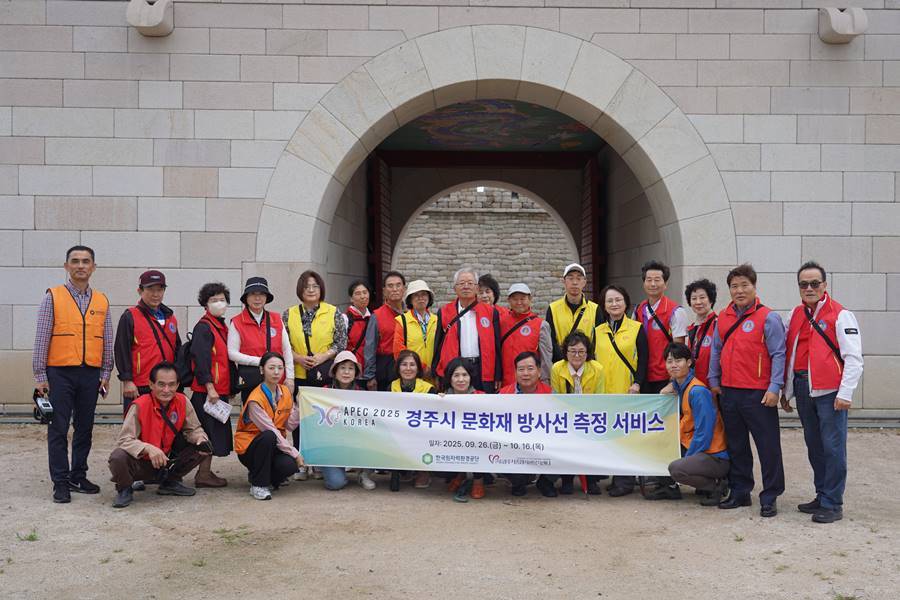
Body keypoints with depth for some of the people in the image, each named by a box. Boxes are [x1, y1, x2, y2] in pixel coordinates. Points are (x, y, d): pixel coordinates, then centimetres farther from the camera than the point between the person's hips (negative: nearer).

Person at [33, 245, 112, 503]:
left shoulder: (101, 301, 9)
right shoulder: (53, 297, 0)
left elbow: (107, 341, 12)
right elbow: (41, 338, -1)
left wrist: (106, 374, 7)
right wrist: (39, 376, -5)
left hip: (90, 374, 3)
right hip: (60, 373, -3)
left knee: (85, 428, 9)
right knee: (58, 429, -1)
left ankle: (79, 477, 20)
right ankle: (61, 483, 6)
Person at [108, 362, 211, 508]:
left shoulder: (182, 401, -10)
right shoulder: (140, 406, -23)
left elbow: (193, 429, 1)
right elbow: (124, 440, -26)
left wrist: (200, 440, -22)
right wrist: (148, 448, -44)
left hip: (166, 460, 5)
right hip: (140, 463, -4)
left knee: (204, 449, -10)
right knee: (118, 458, -36)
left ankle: (169, 483, 11)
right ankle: (124, 489, 0)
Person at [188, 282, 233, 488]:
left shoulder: (222, 326, 17)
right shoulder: (203, 327, -11)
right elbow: (200, 359, -18)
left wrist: (230, 387, 20)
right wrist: (210, 387, -22)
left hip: (220, 390, 9)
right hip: (207, 391, -9)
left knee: (215, 431, 13)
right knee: (209, 431, -5)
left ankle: (206, 471, 21)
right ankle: (203, 474, 1)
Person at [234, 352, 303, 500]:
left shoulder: (286, 392, 0)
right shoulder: (255, 399, -20)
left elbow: (290, 426, -5)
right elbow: (271, 431, -23)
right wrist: (294, 453, -23)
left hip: (276, 444, 4)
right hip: (250, 447, -4)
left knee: (290, 465, -28)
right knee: (268, 436, -37)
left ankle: (268, 478, 8)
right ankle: (258, 485, -20)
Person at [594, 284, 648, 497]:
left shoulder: (636, 328, 2)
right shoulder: (598, 331, 11)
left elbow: (642, 359, -2)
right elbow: (593, 359, 14)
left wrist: (637, 383, -11)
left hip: (627, 390, -4)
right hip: (603, 390, 4)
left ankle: (625, 481, 3)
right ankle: (617, 477, 17)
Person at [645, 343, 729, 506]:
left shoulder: (698, 392, -20)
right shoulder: (679, 386, 7)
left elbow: (704, 433, -21)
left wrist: (687, 458, -15)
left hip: (716, 457, -9)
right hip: (695, 448, 9)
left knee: (676, 469, -28)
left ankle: (718, 485, -5)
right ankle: (671, 487, 13)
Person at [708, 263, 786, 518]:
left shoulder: (768, 318, -7)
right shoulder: (723, 317, 10)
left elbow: (778, 355, -9)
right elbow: (716, 351, 17)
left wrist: (774, 388, -14)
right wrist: (714, 380, 12)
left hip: (758, 394, -6)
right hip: (728, 392, 6)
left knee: (768, 446, 0)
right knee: (736, 446, 15)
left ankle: (770, 498, 9)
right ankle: (740, 492, 26)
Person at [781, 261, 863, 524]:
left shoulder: (841, 315, -6)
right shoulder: (796, 315, 13)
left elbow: (854, 358, -10)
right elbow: (790, 355, 16)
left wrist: (845, 393, -15)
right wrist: (787, 391, 15)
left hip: (830, 392, -6)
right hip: (804, 391, 6)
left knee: (833, 447, -3)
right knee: (814, 446, 13)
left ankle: (832, 504, 5)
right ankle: (821, 496, 24)